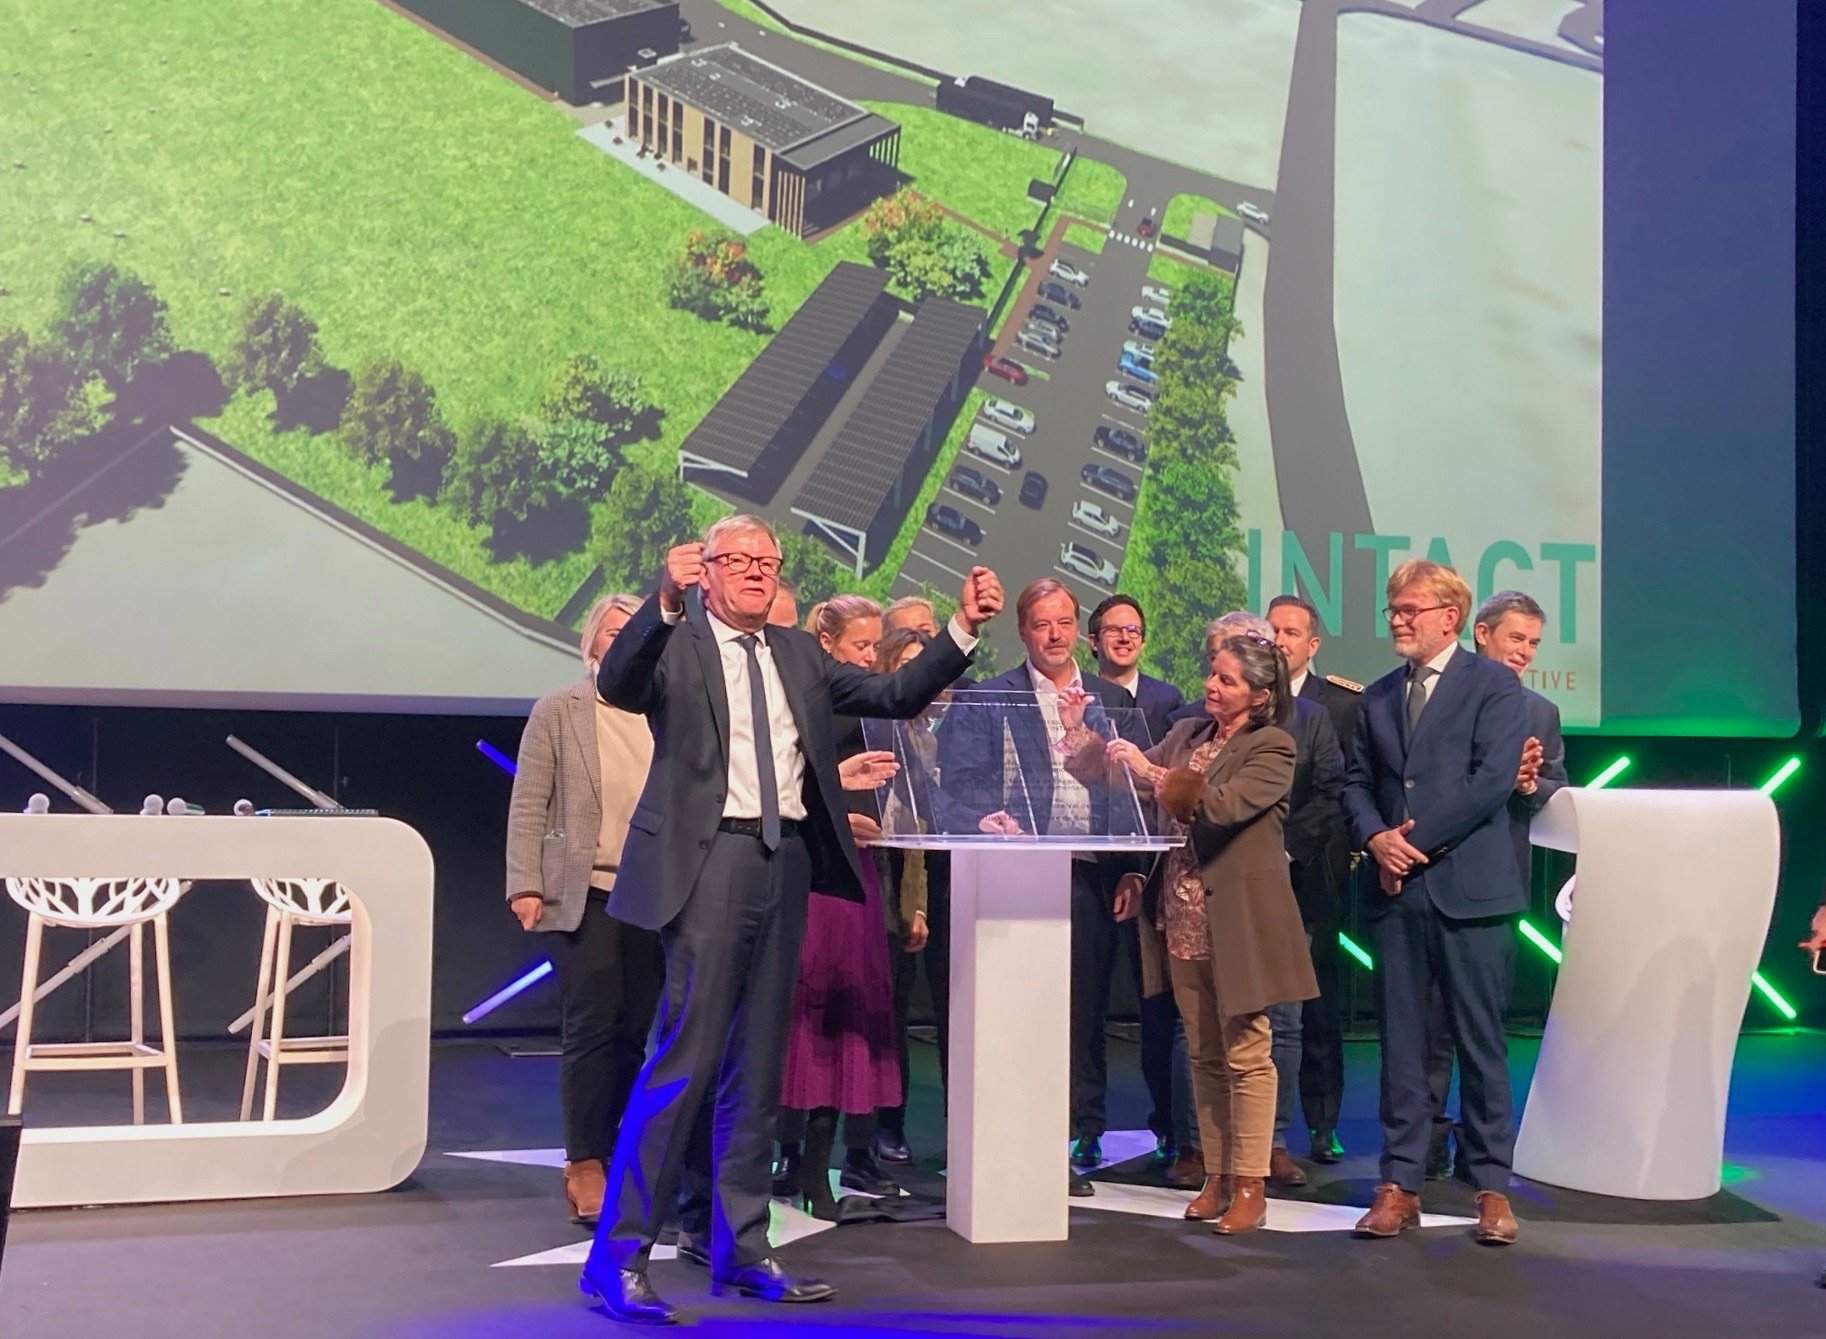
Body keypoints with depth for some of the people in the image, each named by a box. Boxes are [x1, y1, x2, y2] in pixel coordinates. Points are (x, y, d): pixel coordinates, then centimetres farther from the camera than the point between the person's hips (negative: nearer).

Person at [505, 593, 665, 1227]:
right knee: (591, 1027, -4)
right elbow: (528, 804, 0)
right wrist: (524, 886, -7)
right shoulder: (558, 711, 3)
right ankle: (585, 1167, 6)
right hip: (584, 895, -3)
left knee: (634, 1032, 5)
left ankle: (604, 1158, 18)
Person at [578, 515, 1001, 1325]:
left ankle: (740, 1251, 22)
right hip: (710, 861, -6)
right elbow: (614, 686, -21)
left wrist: (964, 627, 2)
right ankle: (617, 1258, 1)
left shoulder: (797, 654, 16)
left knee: (758, 1066, 12)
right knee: (684, 1060, -8)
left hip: (786, 862, 6)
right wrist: (665, 604, -35)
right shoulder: (674, 646, 0)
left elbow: (898, 695, 12)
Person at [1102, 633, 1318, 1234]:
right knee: (1204, 1056, 12)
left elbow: (1220, 807, -22)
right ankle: (1216, 1178, 20)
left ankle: (1250, 1189, 6)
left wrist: (1150, 772, -20)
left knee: (1245, 1054, 0)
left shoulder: (1272, 748, -8)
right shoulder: (1185, 734, 11)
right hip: (1183, 916, 6)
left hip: (1238, 918, -6)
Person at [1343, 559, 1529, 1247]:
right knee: (1400, 1041, 7)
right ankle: (1400, 1183, 13)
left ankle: (1492, 1187, 12)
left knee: (1480, 1043, 2)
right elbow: (1357, 783, 15)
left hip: (1468, 888, -5)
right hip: (1396, 889, 5)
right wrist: (1376, 838, -6)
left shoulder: (1493, 684, -1)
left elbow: (1493, 778, -11)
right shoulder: (1377, 698, 16)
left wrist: (1418, 840, -11)